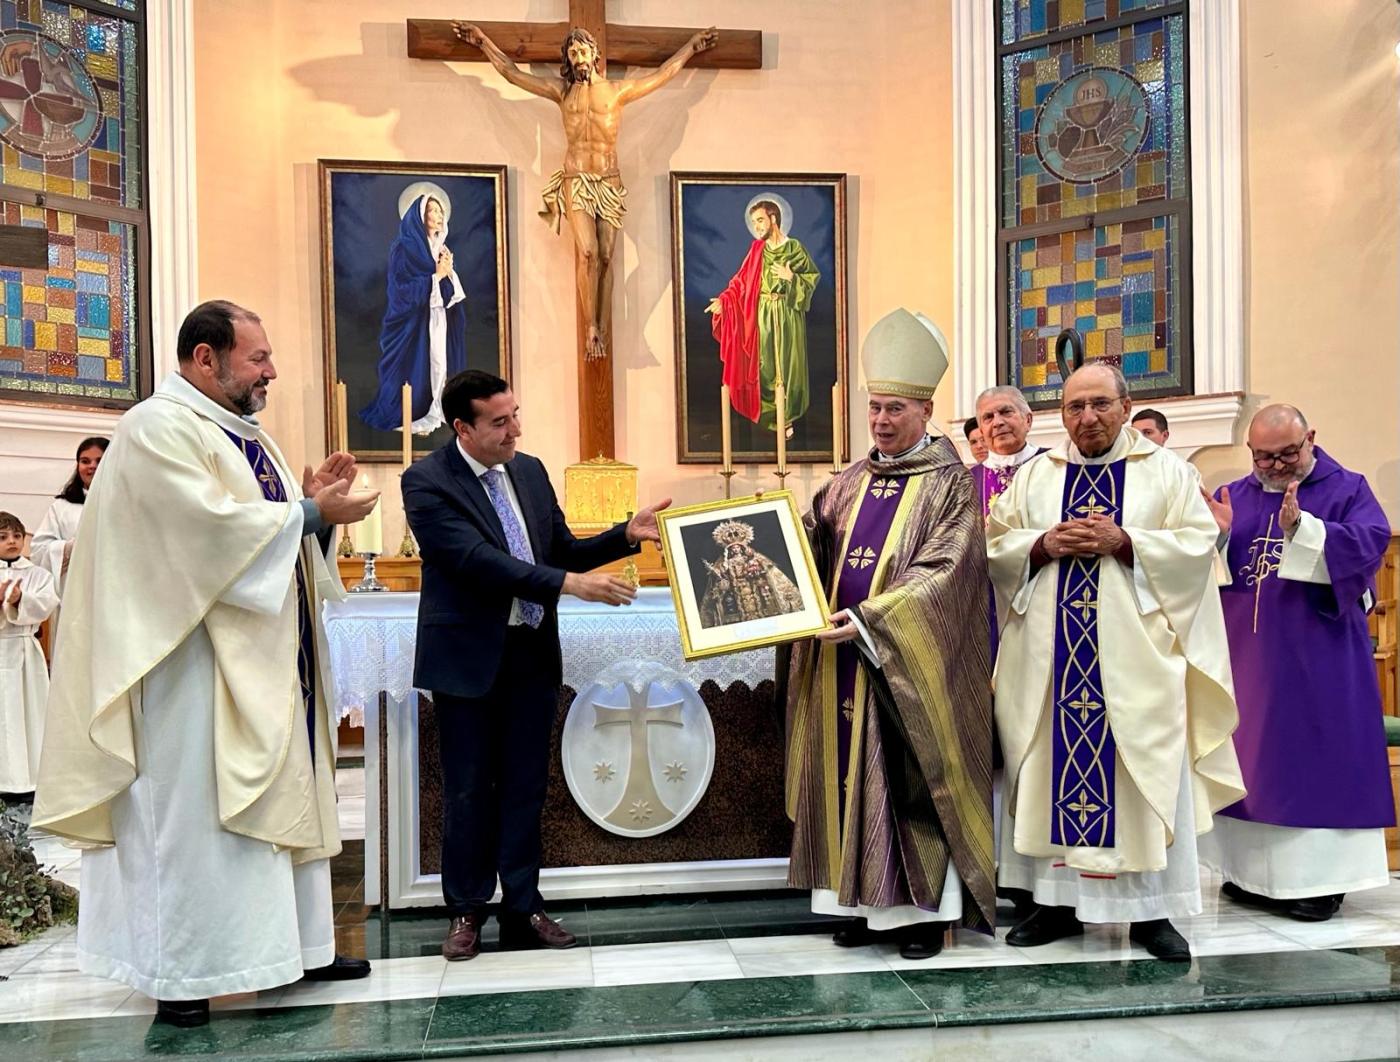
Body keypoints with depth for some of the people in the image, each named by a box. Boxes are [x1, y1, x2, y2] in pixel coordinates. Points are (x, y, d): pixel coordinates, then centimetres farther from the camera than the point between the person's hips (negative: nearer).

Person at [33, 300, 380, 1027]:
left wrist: (311, 501, 0)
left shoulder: (244, 434, 16)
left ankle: (290, 946, 24)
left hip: (267, 660, 9)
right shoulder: (157, 428, -12)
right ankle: (180, 974, 11)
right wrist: (311, 513, -16)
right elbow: (212, 524, -24)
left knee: (283, 797, 13)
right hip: (198, 664, -9)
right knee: (193, 809, -1)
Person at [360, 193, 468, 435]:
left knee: (440, 364, 5)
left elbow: (452, 287, 14)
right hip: (414, 319, -7)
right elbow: (404, 288, -16)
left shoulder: (441, 248, 14)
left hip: (440, 317, 7)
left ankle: (434, 414, 12)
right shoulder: (404, 248, -8)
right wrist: (436, 275, -13)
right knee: (415, 367, -6)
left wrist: (450, 272, -7)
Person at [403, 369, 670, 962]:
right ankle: (467, 911, 23)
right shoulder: (427, 482, -11)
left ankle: (522, 908, 23)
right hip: (469, 657, -5)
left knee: (526, 786, 11)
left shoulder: (530, 471, 7)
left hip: (533, 653, 5)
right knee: (468, 790, 7)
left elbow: (561, 549, 12)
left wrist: (626, 535, -3)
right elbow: (475, 558, -23)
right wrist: (569, 584, -29)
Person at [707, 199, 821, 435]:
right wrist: (723, 300, -9)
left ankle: (788, 416, 10)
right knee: (765, 364, 5)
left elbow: (813, 275, 1)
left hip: (788, 313, -3)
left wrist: (791, 278, -15)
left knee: (788, 363, 1)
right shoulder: (757, 249, 6)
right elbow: (741, 281, 3)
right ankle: (769, 415, 16)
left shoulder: (794, 247, -2)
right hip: (763, 314, 3)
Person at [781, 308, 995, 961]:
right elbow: (808, 554, 12)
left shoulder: (949, 484, -5)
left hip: (911, 663, -5)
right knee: (854, 775, 9)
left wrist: (870, 621, -23)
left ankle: (925, 908, 13)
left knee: (913, 778, 1)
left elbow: (941, 573, -16)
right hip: (845, 660, 6)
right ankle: (865, 901, 21)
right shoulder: (848, 484, 13)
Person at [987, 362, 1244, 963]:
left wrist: (1122, 541, -14)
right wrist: (1044, 545, -10)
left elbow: (1198, 544, -2)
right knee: (1052, 770, 4)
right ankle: (1057, 901, 16)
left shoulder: (1165, 472, 7)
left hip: (1135, 656, -2)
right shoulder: (1034, 476, 12)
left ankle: (1152, 911, 13)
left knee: (1146, 776, 0)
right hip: (1051, 656, 2)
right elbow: (996, 547, 8)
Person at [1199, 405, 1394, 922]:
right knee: (1251, 756, 8)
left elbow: (1370, 543, -18)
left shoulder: (1348, 490, 0)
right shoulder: (1234, 496, 10)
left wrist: (1300, 528, -30)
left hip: (1318, 660, -4)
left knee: (1316, 759, -1)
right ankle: (1254, 870, 18)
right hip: (1247, 657, 4)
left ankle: (1319, 877, 8)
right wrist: (1217, 534, -15)